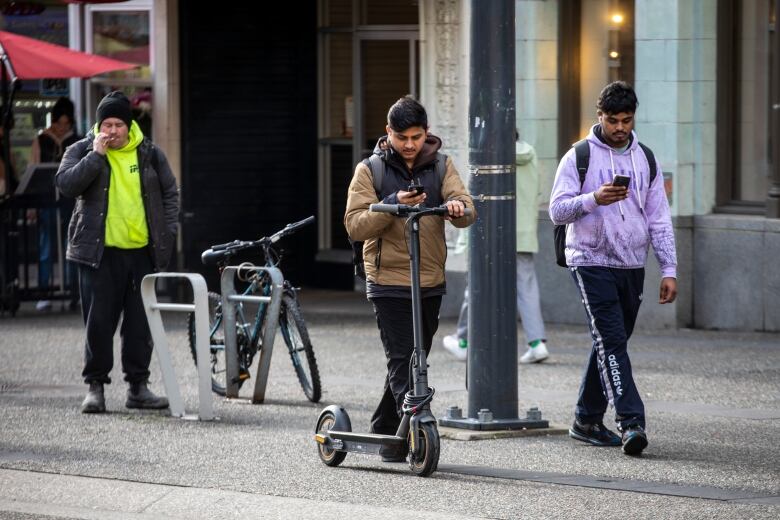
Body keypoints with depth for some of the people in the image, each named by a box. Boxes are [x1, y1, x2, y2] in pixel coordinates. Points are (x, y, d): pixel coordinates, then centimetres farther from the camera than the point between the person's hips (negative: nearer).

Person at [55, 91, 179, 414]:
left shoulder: (149, 154, 9)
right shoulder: (82, 151, 3)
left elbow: (169, 193, 17)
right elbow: (65, 184, -13)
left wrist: (167, 232, 6)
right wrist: (96, 155, -17)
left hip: (142, 251, 2)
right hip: (99, 253, -2)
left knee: (141, 323, 5)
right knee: (99, 322, -4)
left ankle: (138, 386, 13)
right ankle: (95, 386, 5)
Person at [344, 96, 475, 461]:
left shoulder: (440, 166, 7)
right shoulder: (370, 170, -1)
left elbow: (466, 213, -4)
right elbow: (355, 225, -9)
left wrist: (458, 207, -28)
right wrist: (393, 205, -24)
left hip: (431, 283, 4)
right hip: (388, 283, -4)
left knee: (413, 362, 12)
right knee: (403, 362, -12)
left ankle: (386, 432, 25)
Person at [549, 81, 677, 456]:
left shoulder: (644, 160, 11)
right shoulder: (578, 157, -2)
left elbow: (659, 220, 11)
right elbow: (557, 211, -7)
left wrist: (669, 270, 4)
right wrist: (594, 199, -24)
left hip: (632, 266, 5)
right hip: (592, 263, -5)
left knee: (610, 343, 10)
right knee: (611, 341, -14)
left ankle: (587, 420, 20)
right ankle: (630, 422, -22)